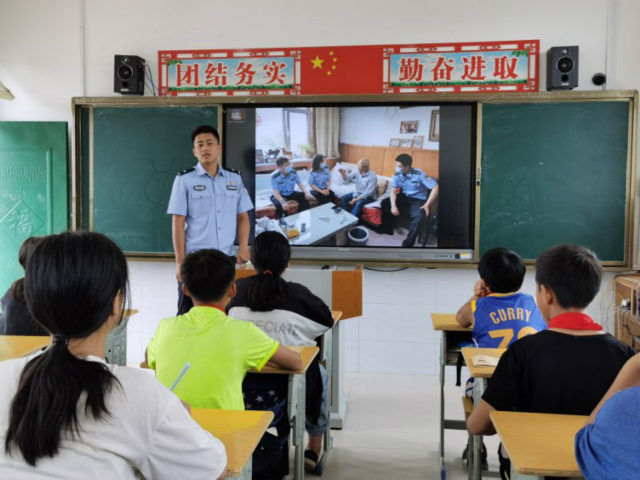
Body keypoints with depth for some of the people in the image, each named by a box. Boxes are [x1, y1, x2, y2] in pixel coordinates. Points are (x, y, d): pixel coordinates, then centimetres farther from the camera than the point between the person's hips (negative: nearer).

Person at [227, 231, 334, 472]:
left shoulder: (239, 289, -9)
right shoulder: (297, 294, -16)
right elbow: (326, 321, 0)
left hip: (243, 383, 4)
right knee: (320, 374, 30)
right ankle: (314, 450, 41)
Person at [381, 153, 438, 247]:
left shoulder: (419, 174, -22)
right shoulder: (397, 175, -8)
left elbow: (435, 187, -23)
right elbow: (393, 191, -7)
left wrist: (427, 205, -26)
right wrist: (393, 205, -26)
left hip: (418, 200, -5)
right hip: (404, 197, 5)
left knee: (418, 216, -35)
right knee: (385, 202, -11)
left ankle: (408, 243, -24)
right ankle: (388, 229, 7)